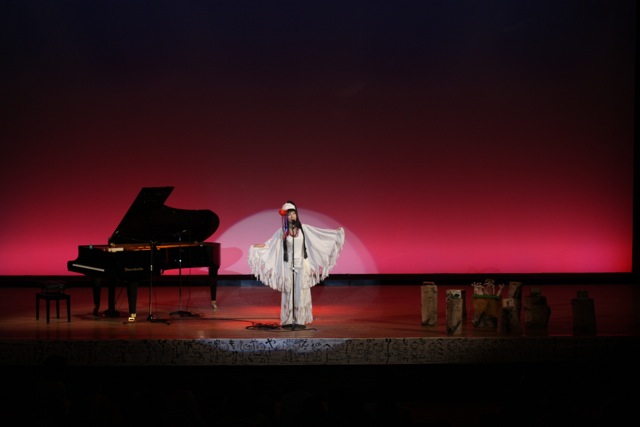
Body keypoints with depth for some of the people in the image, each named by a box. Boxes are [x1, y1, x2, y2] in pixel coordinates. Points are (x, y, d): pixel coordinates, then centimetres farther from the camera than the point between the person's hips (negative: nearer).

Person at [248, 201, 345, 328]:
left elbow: (320, 233, 7)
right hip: (288, 265, -1)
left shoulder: (303, 228, 3)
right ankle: (288, 321, 3)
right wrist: (260, 246, -15)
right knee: (289, 292, 0)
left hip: (302, 265, 1)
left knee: (301, 292, 0)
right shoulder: (282, 231, 0)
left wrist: (336, 233, 4)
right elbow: (271, 243, 0)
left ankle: (300, 320, 3)